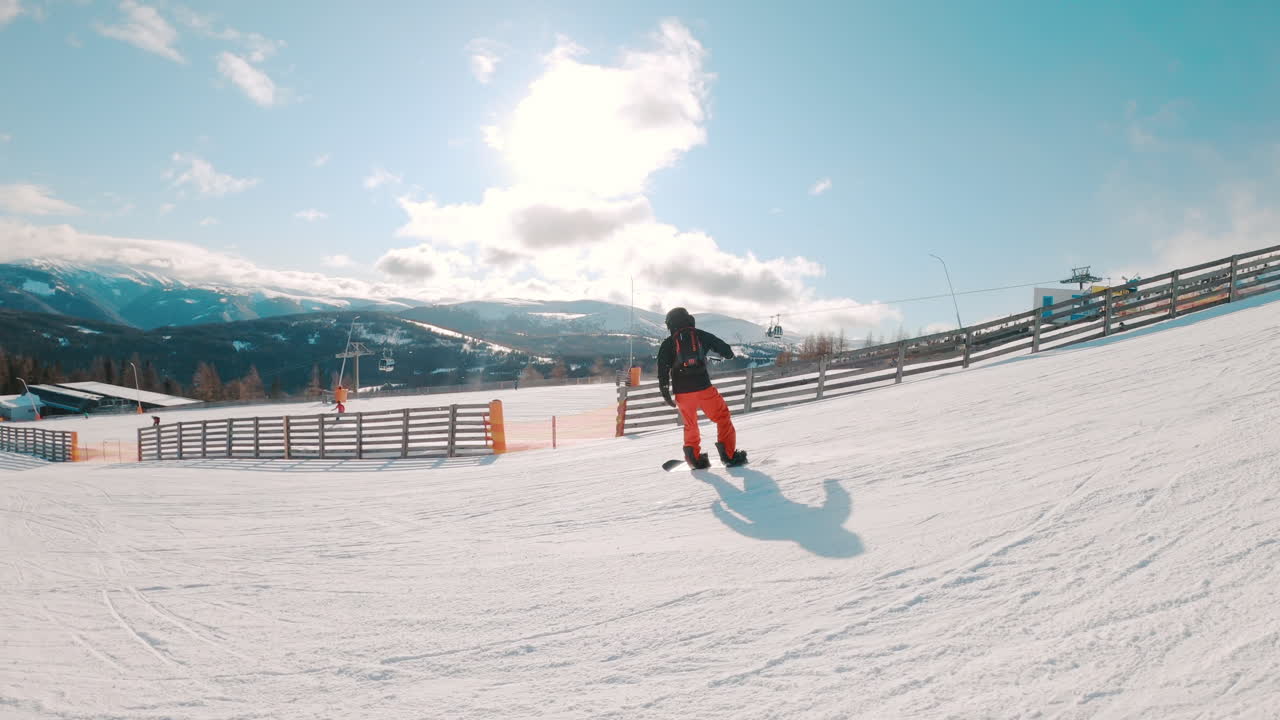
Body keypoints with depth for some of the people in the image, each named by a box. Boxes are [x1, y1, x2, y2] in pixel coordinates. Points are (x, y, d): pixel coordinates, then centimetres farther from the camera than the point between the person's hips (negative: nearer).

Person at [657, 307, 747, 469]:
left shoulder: (667, 344, 7)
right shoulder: (700, 335, 6)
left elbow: (663, 371, 1)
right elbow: (725, 349, 10)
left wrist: (666, 394, 8)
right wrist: (728, 354, 33)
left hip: (682, 392, 2)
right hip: (704, 388, -2)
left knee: (690, 425, 21)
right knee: (722, 418, 12)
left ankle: (694, 458, 16)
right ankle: (729, 455, 6)